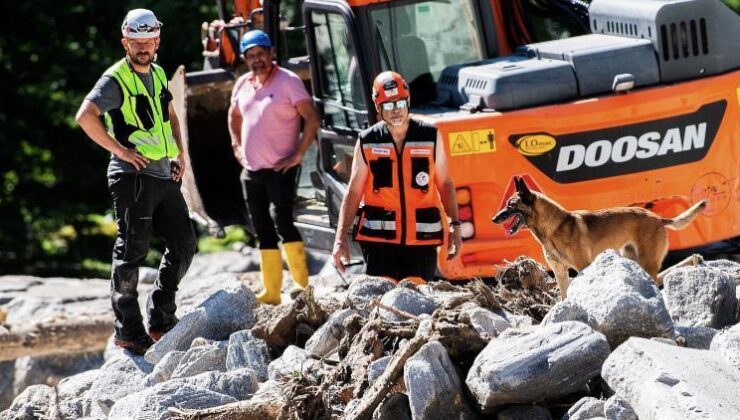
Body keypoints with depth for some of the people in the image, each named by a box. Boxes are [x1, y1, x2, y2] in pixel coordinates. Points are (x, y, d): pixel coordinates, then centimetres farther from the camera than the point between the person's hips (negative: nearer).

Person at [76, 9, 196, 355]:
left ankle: (161, 320, 17)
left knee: (183, 244, 8)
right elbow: (85, 116, -24)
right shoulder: (116, 79, -10)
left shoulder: (158, 74, 14)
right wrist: (120, 149, -20)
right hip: (133, 176, -8)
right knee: (132, 252, -5)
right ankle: (128, 332, 1)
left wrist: (179, 154, 15)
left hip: (164, 176, 8)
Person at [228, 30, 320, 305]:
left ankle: (303, 286, -9)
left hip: (280, 169, -7)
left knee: (283, 223, -14)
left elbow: (312, 119, -12)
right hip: (251, 170, 7)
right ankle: (271, 292, 13)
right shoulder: (243, 85, 11)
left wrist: (298, 155, -14)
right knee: (263, 231, 9)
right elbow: (234, 116, 30)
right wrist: (237, 145, 17)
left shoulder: (288, 81, -9)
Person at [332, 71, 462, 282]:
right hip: (379, 238, -1)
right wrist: (341, 237, -3)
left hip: (421, 239, 1)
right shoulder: (367, 142, 3)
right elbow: (353, 192, 5)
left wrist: (454, 225, 5)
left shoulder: (430, 136, 5)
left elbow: (445, 183, 12)